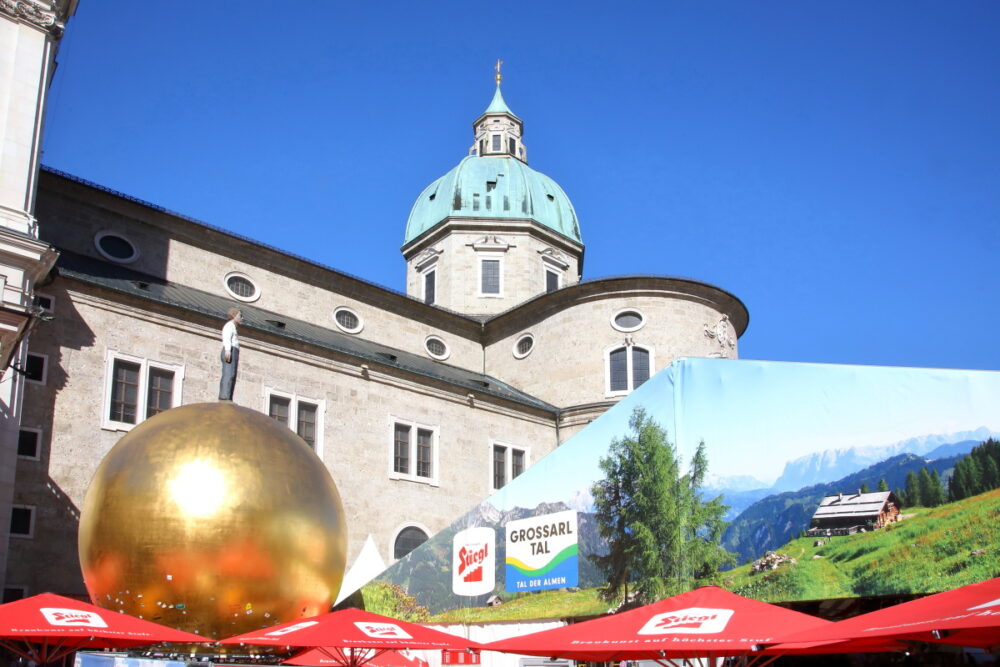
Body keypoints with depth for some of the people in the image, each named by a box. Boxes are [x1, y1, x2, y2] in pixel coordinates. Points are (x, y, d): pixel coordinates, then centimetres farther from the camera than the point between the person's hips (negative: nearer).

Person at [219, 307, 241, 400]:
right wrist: (228, 350, -27)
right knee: (229, 375, -22)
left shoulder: (233, 327, 33)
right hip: (230, 352, -10)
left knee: (231, 377, -2)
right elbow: (227, 338, -13)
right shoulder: (230, 325, 4)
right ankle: (224, 397, -34)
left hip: (231, 353, 10)